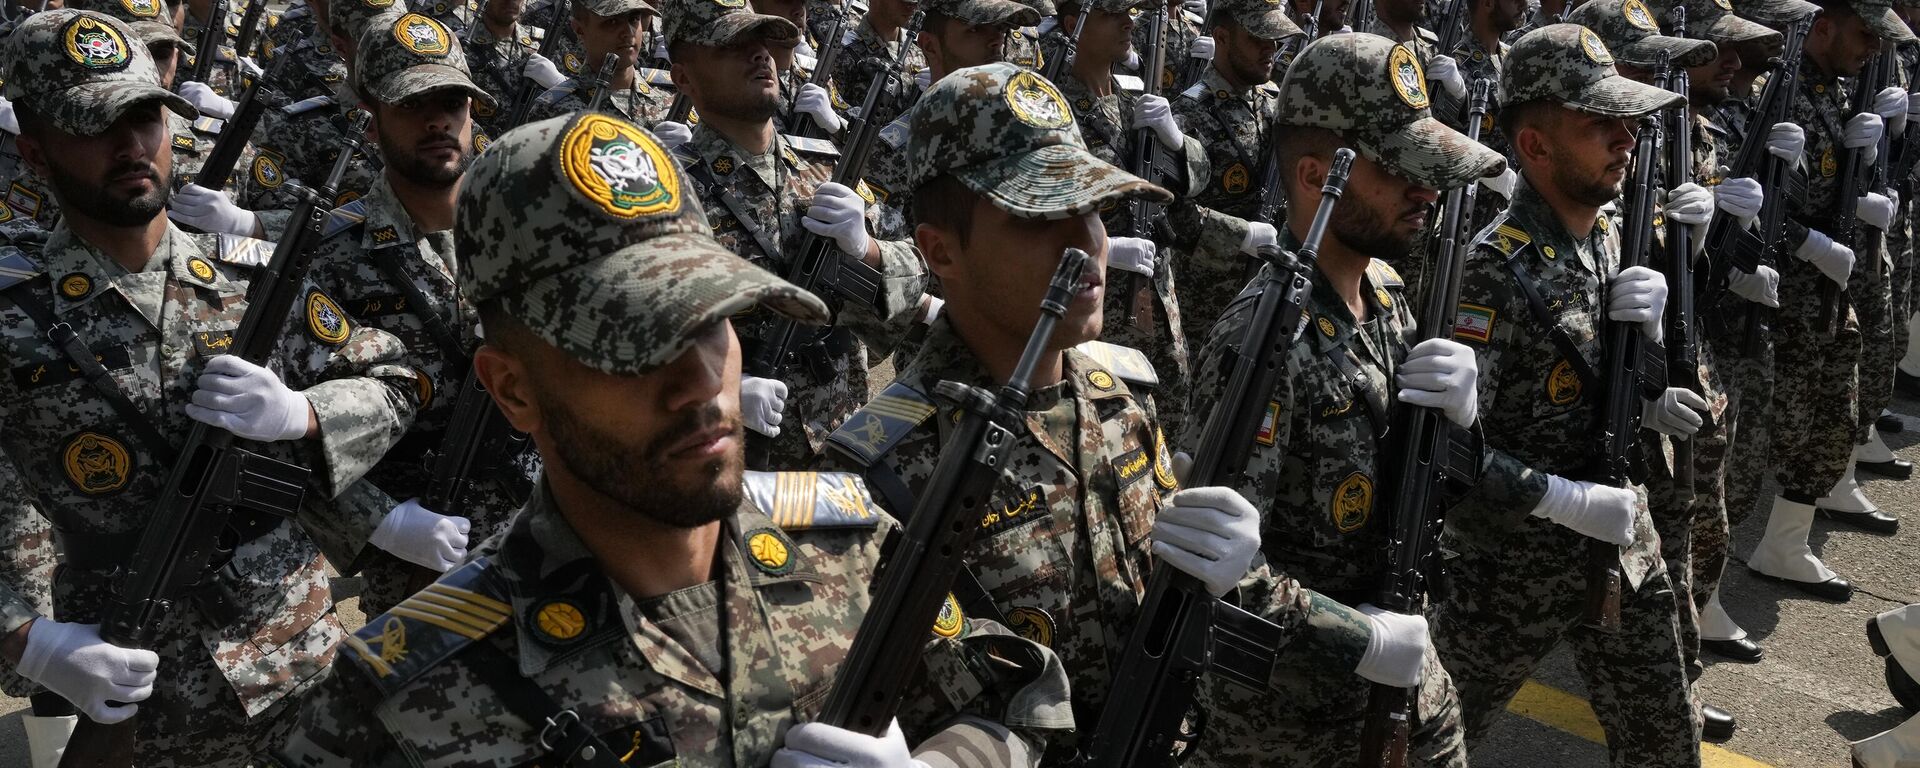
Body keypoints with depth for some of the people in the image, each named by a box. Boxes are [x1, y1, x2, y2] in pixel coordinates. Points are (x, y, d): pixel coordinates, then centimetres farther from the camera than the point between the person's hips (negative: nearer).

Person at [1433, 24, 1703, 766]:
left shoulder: (1615, 239, 1)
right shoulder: (1496, 269, -24)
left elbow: (1655, 413, 5)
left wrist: (1646, 332, -14)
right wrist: (1570, 501, -25)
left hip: (1623, 547, 7)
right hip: (1514, 562, -7)